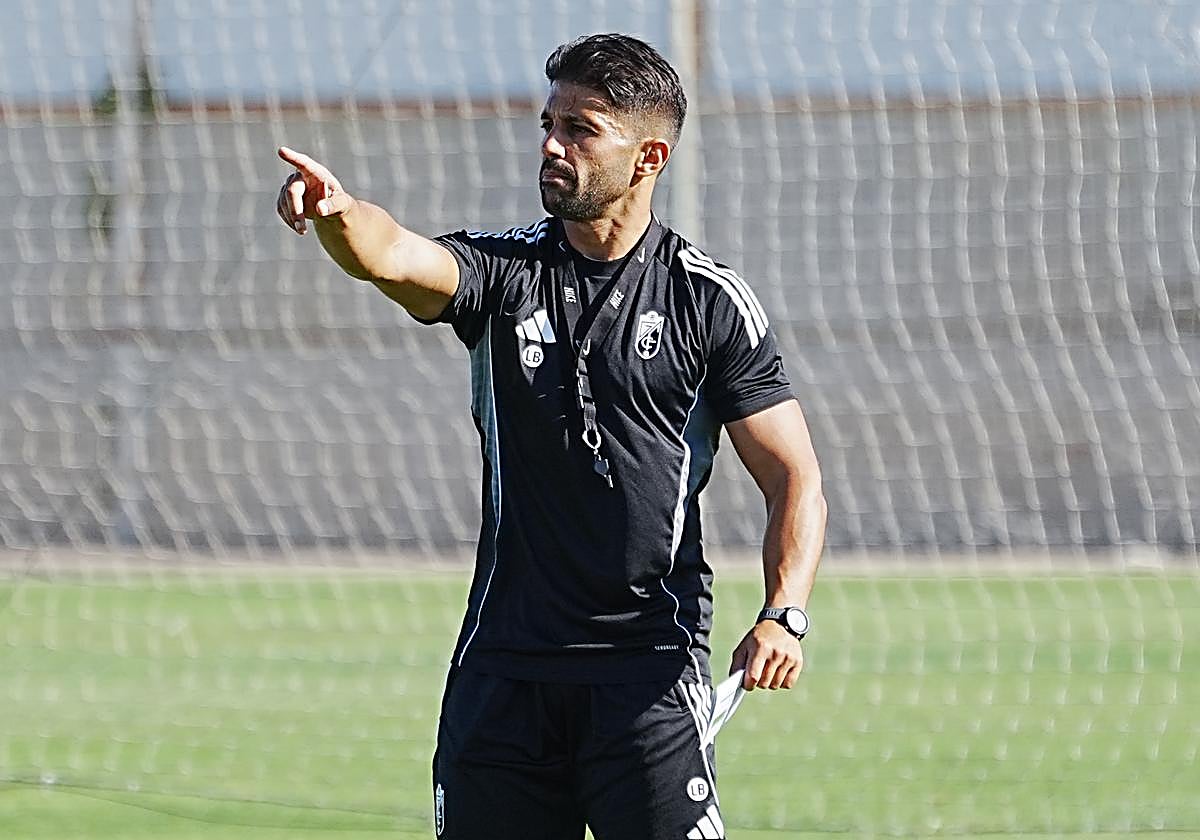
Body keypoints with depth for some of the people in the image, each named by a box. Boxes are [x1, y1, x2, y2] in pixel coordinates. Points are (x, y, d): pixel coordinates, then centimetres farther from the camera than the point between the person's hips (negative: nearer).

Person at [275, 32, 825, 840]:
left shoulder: (711, 300, 0)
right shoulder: (504, 271, 6)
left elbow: (794, 478, 0)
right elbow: (393, 255, -16)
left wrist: (784, 614, -17)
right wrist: (339, 214, -41)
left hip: (648, 664, -3)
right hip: (503, 666, 3)